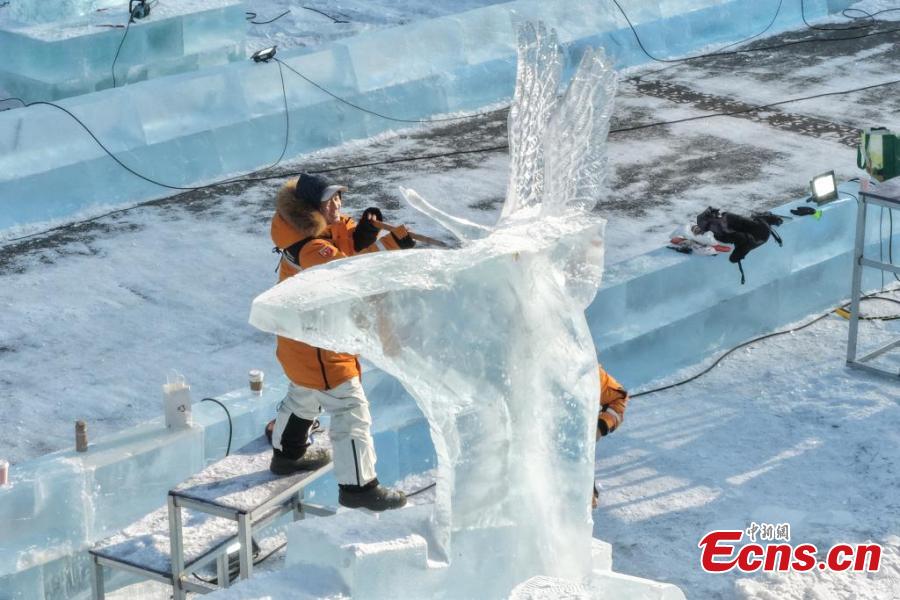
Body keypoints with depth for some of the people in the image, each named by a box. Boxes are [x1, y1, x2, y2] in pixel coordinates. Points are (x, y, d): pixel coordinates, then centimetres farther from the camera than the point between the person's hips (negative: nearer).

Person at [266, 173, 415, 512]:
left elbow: (347, 250, 4)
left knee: (303, 396, 31)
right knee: (351, 411, -5)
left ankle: (287, 454, 52)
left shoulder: (332, 229, 0)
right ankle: (358, 487, 3)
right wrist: (390, 245, -46)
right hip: (318, 350, -11)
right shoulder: (310, 249, -30)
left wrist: (363, 236, -19)